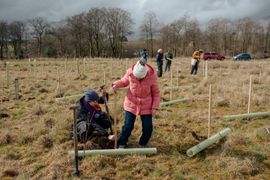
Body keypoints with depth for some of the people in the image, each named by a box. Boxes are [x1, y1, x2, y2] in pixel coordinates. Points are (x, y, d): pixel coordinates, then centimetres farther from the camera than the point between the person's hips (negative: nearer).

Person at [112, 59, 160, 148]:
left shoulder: (152, 76, -20)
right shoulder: (130, 72, -18)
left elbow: (156, 93, -6)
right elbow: (123, 81, 3)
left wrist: (155, 107, -11)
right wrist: (116, 85, -19)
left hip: (146, 105, 0)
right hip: (131, 104, 0)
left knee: (148, 127, 3)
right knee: (128, 125, 3)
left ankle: (142, 144, 30)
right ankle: (122, 144, 26)